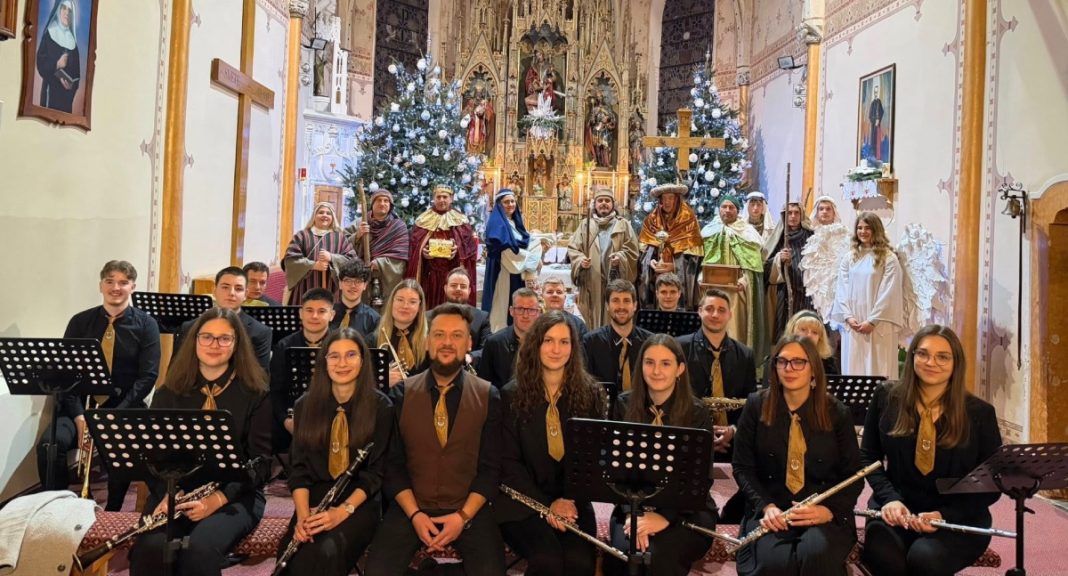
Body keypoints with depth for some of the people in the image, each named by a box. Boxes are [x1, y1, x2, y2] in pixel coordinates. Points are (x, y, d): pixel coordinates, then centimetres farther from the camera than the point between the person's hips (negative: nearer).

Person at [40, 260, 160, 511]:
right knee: (49, 444, -27)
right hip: (82, 405, 2)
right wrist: (79, 416, -14)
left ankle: (111, 515, -9)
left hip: (125, 407, -2)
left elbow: (148, 376, -7)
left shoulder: (146, 325, 0)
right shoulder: (80, 322, 6)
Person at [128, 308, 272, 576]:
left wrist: (218, 499, -18)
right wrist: (166, 493, -14)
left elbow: (262, 460, -4)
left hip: (235, 495, -2)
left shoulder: (255, 394, 1)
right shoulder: (169, 392, 11)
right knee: (150, 548, -29)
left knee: (201, 549, -32)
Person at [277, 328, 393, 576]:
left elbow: (376, 471, -4)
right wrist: (302, 514, -15)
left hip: (360, 502, -2)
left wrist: (342, 511, -19)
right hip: (315, 497, 3)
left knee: (327, 553, -32)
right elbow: (299, 467, 3)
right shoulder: (305, 405, 6)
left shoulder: (381, 406, -3)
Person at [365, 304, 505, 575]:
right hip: (409, 507, 1)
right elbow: (392, 463, 1)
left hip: (470, 510, 0)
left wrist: (463, 516, -12)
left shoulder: (489, 397, -1)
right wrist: (414, 514, -11)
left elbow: (491, 467, -1)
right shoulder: (401, 394, 1)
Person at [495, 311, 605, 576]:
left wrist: (571, 500, -10)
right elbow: (508, 461, -2)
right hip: (522, 500, -1)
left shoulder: (590, 393, 4)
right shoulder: (511, 395, -1)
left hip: (573, 500, 2)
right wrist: (546, 504, -12)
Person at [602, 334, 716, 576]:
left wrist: (665, 516, -22)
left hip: (686, 509, -2)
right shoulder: (624, 405, 1)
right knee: (623, 554, -28)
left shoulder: (697, 413, -5)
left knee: (659, 557, -31)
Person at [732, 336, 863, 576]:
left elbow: (853, 475, 4)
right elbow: (742, 466, 3)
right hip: (770, 512, 0)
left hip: (824, 514, 0)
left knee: (816, 556, -33)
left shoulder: (837, 413, 3)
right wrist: (766, 506, -14)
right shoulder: (757, 406, 3)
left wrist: (830, 510, -15)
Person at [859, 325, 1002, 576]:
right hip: (897, 508, 1)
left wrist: (945, 515, -15)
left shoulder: (979, 413, -1)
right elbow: (868, 457, 9)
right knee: (882, 556, -31)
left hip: (959, 517, -1)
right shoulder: (887, 398, 2)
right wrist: (889, 498, -10)